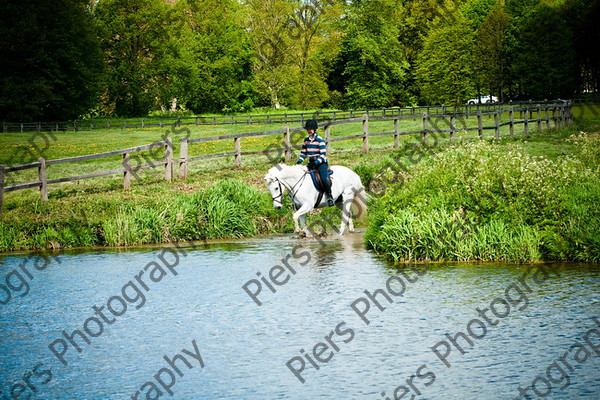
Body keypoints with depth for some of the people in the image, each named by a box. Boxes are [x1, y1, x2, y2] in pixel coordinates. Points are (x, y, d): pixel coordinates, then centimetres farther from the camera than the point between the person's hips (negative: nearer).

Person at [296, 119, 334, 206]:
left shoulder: (320, 140, -10)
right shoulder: (306, 140, 9)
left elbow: (323, 154, -14)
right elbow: (303, 152, 19)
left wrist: (316, 163, -24)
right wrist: (300, 160, 1)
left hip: (321, 163, -6)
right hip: (311, 163, 6)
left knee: (323, 179, -26)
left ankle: (329, 197, -11)